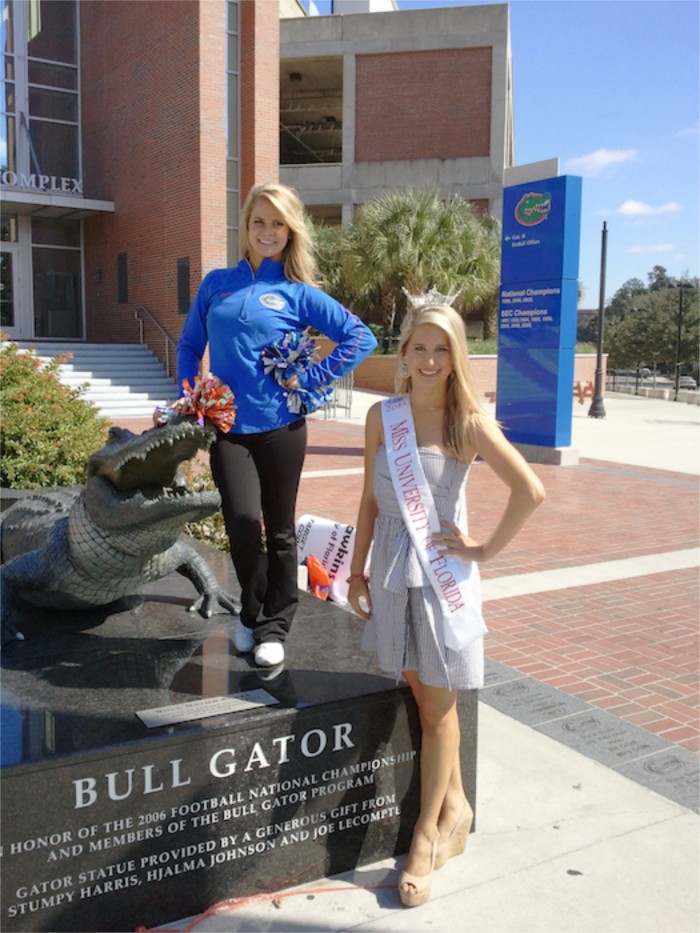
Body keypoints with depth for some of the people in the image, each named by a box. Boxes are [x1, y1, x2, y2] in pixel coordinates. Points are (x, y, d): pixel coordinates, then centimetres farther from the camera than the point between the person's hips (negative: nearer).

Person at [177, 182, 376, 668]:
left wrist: (310, 380, -8)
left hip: (280, 425, -1)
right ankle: (252, 613, 19)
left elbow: (361, 338, -4)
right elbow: (189, 346, 16)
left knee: (279, 530, 8)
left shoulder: (298, 293, 0)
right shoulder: (216, 284, 8)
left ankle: (273, 628, 24)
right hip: (227, 427, 1)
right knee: (243, 522, -9)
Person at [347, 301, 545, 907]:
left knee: (438, 710, 8)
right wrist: (358, 571, 8)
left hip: (443, 572, -3)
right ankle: (455, 806, 33)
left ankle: (426, 834, 23)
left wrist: (486, 549, -11)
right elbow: (371, 499, 7)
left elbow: (531, 491, -16)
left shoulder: (469, 422, -10)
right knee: (425, 695, 12)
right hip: (392, 570, 3)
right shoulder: (382, 416, 1)